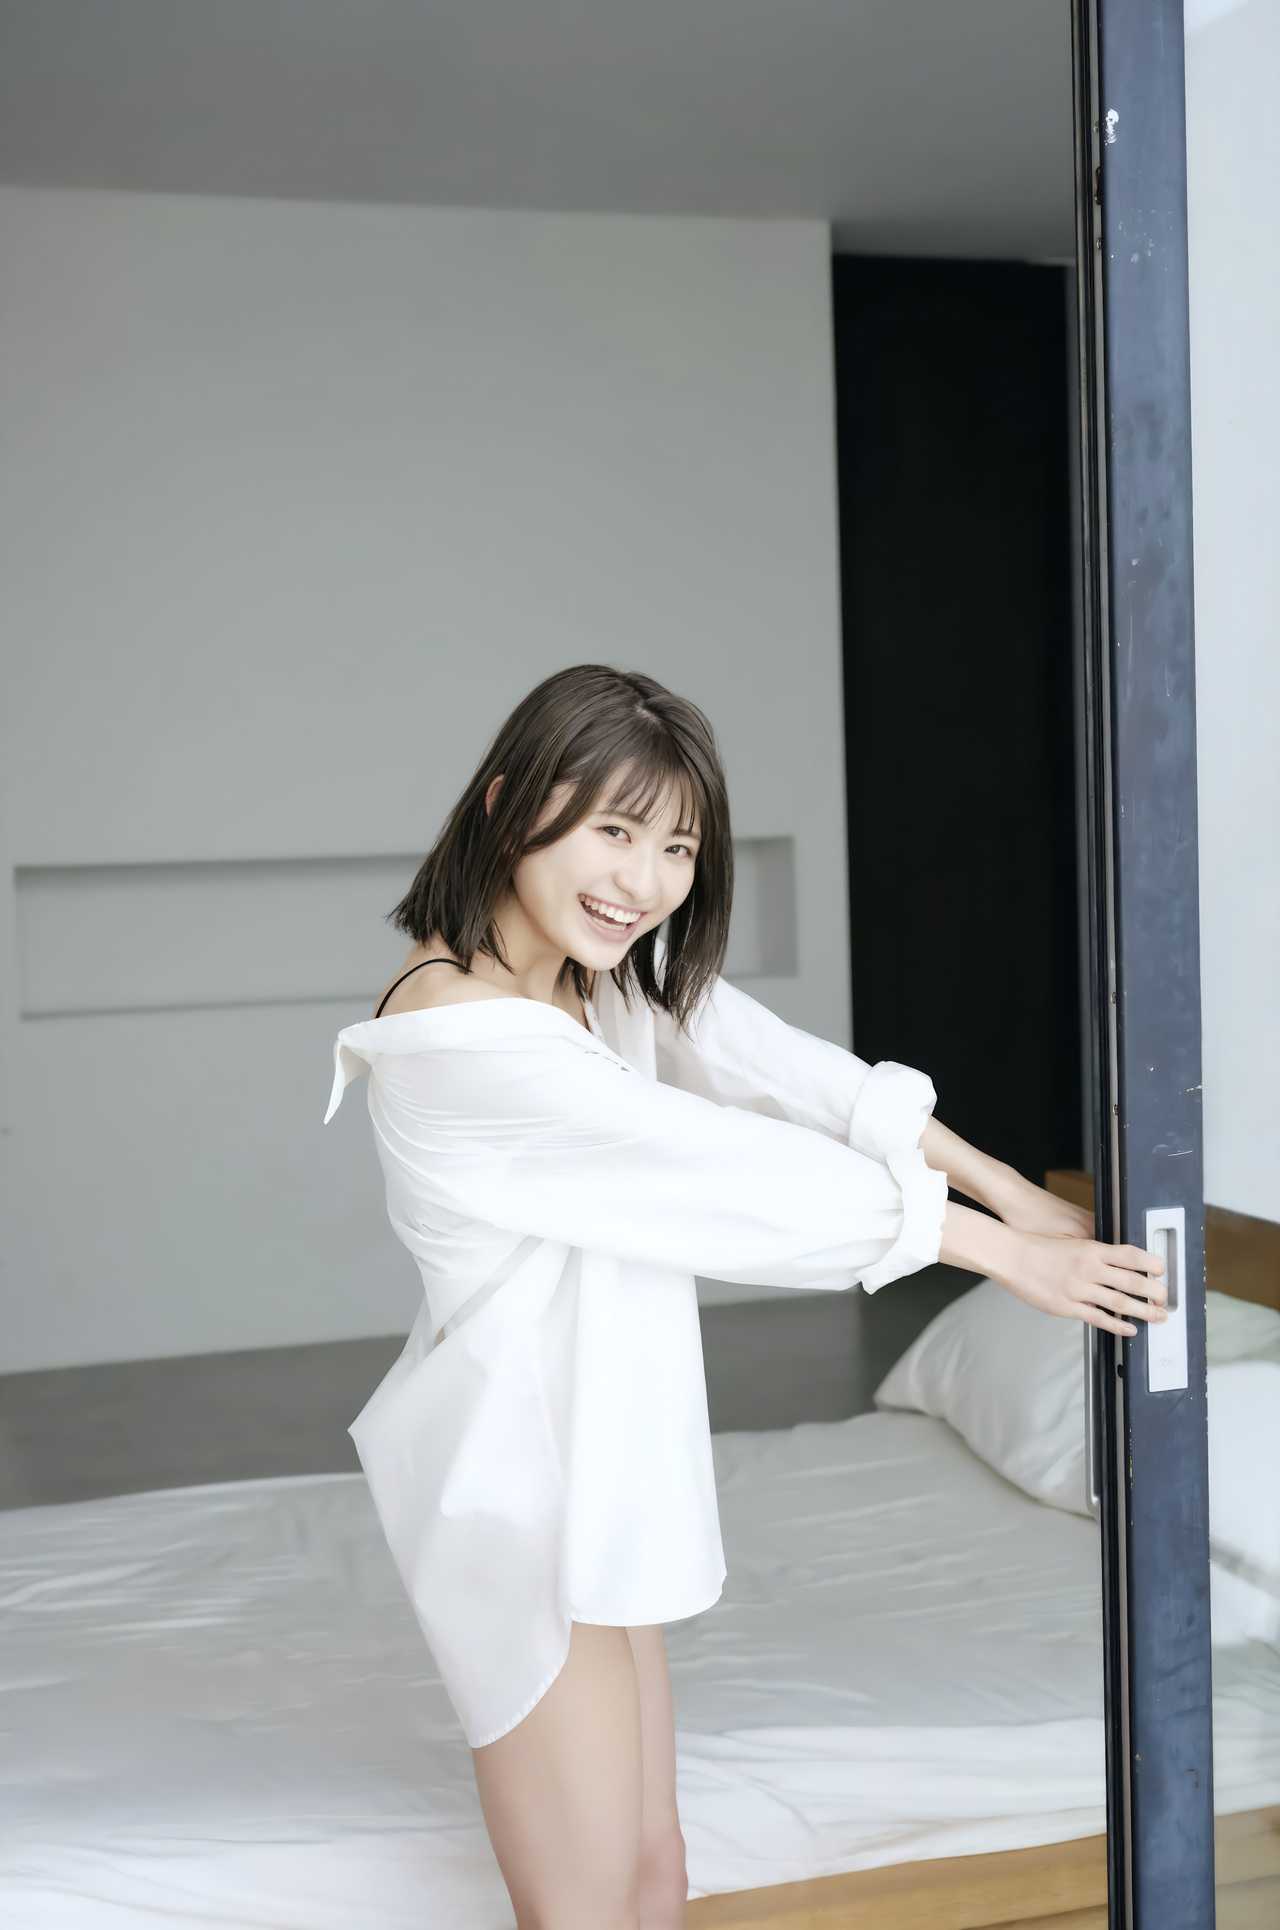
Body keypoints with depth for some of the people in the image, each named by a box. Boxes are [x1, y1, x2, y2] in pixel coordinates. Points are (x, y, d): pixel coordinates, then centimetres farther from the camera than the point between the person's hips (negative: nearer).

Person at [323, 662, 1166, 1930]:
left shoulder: (609, 973, 3)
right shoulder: (464, 1038, -26)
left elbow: (777, 1066, 0)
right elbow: (730, 1178, -24)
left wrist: (1007, 1189, -7)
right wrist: (999, 1251, -16)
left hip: (600, 1476, 9)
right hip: (520, 1485, -9)